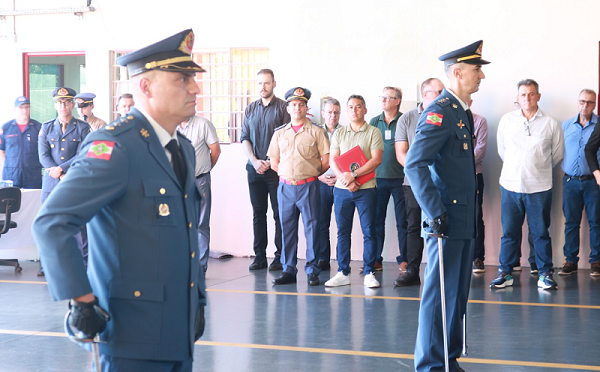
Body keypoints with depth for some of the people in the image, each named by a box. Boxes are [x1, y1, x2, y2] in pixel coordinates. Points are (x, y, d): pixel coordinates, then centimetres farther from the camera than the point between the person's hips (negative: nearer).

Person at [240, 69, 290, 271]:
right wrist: (255, 161, -4)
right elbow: (244, 138, 11)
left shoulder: (283, 107, -1)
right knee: (258, 213, 7)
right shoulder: (250, 109, 13)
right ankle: (259, 256, 11)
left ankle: (280, 257, 0)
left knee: (279, 213, -3)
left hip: (276, 168, -5)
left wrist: (273, 162, -12)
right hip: (254, 168, 5)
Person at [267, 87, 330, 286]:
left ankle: (312, 271, 3)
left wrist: (311, 174, 6)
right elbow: (274, 162, 16)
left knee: (311, 227, -2)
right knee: (287, 228, 5)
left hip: (308, 187, -3)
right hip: (285, 187, 3)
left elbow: (326, 160, 1)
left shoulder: (316, 132, 2)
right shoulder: (279, 133, 12)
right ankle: (288, 271, 11)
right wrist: (288, 174, 8)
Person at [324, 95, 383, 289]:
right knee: (343, 232, 5)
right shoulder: (339, 133, 13)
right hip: (342, 189, 3)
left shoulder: (373, 132, 2)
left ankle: (369, 273, 3)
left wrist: (353, 174, -16)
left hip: (366, 189, -3)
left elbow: (376, 160, -8)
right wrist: (345, 179, -11)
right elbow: (332, 160, 5)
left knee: (369, 232, -2)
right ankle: (343, 273, 11)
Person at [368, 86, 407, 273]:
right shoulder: (374, 122, 10)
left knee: (402, 221, 1)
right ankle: (375, 259, 12)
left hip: (399, 178, -3)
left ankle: (403, 259, 9)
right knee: (376, 220, 5)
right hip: (378, 178, 3)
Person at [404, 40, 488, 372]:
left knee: (458, 292, 15)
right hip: (446, 220, -9)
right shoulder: (439, 112, -15)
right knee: (440, 293, -2)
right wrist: (435, 214, -26)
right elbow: (414, 164, -25)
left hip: (463, 220, 9)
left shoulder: (461, 112, 15)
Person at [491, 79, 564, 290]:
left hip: (539, 187, -1)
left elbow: (557, 154, 12)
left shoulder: (550, 124, 1)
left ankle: (545, 274, 11)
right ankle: (505, 273, 14)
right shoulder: (507, 121, 5)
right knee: (509, 232, 6)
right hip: (510, 185, 1)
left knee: (541, 232, 3)